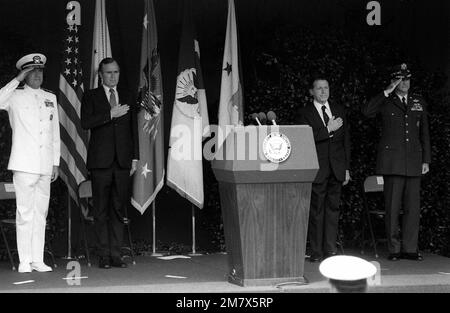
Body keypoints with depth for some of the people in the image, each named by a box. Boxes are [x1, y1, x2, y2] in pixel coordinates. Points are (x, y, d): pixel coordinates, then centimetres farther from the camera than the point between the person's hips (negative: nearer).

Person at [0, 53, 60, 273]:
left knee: (41, 213, 5)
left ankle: (38, 260, 9)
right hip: (24, 164, -4)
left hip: (45, 165, 4)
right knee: (25, 212, -6)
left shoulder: (50, 98, 17)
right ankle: (25, 261, -1)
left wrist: (56, 163, 14)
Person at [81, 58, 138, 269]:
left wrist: (135, 157, 9)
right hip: (100, 161, -3)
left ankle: (116, 255, 6)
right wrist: (111, 114, -16)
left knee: (119, 209, 2)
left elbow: (133, 128, 16)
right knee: (101, 210, -2)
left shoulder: (127, 98, 16)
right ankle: (104, 255, 2)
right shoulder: (91, 97, 6)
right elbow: (86, 122, -9)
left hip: (122, 161, 3)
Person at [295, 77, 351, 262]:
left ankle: (330, 248, 8)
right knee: (316, 210, -1)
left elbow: (346, 140, 15)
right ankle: (316, 251, 3)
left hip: (336, 169, 4)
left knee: (333, 208, 4)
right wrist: (328, 130, -16)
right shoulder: (304, 114, 1)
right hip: (317, 169, -4)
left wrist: (347, 168, 11)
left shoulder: (338, 111, 15)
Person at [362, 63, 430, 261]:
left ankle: (410, 248, 7)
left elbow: (424, 133, 17)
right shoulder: (385, 102, 6)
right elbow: (367, 111, -15)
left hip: (414, 161, 3)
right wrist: (387, 92, -13)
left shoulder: (419, 103, 16)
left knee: (413, 206, 1)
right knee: (393, 206, -3)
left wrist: (426, 160, 10)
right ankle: (394, 249, 3)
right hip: (392, 160, -3)